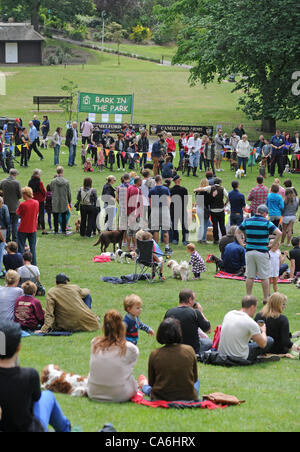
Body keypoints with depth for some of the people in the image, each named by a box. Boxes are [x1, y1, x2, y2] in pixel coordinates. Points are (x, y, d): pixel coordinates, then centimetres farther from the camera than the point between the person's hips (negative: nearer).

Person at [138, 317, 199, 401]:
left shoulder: (154, 355, -14)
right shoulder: (189, 351, -12)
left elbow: (151, 383, -1)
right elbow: (194, 379, 1)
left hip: (161, 397, 0)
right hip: (188, 397, 0)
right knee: (197, 382, 35)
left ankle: (144, 387, 65)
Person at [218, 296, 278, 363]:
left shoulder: (229, 314, 4)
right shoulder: (251, 323, -16)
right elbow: (263, 344, -6)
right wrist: (263, 331, 15)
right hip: (239, 358, -7)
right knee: (270, 340, 4)